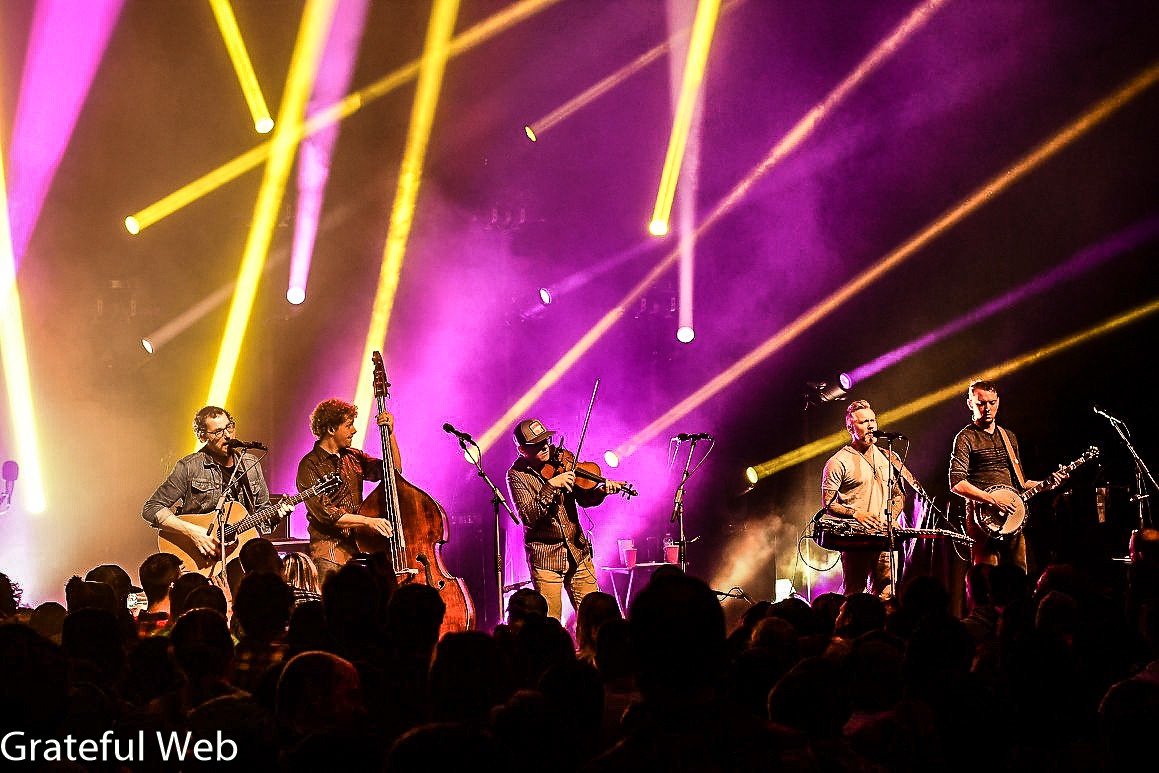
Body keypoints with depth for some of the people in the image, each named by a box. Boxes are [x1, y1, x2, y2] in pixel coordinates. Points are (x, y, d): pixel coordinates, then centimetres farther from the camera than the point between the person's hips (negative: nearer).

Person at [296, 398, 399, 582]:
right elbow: (324, 513, -14)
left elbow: (394, 470, 16)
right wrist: (368, 521, -21)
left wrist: (390, 434, 3)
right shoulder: (310, 466, -4)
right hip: (329, 553, -5)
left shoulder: (353, 457, 15)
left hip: (359, 548, 5)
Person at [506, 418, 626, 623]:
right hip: (545, 558, -4)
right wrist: (551, 486, -28)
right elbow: (529, 518, -19)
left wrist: (602, 490, -18)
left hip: (578, 552, 4)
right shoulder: (517, 475, -8)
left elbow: (584, 499, 3)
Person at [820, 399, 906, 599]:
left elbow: (899, 494, 24)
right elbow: (828, 504, -2)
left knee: (886, 594, -1)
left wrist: (891, 517, 5)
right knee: (853, 596, -6)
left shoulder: (887, 458, 17)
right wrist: (855, 514, -16)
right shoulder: (838, 462, 0)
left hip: (886, 537, 5)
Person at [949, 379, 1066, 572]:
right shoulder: (966, 438, -2)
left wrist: (1047, 483, 11)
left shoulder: (1009, 437, 20)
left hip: (1012, 520, 6)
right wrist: (994, 500, -19)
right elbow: (957, 484, -14)